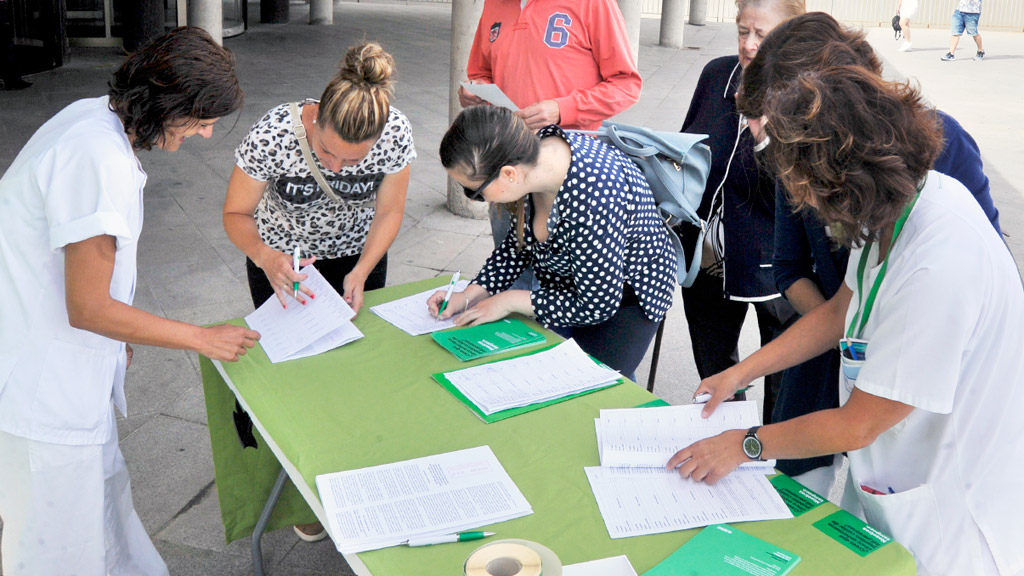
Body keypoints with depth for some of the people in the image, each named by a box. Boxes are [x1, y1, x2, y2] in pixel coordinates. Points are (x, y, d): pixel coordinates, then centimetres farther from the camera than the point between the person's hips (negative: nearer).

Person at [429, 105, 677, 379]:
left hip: (624, 299, -7)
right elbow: (520, 243, 3)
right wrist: (473, 293, -8)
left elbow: (597, 306, -26)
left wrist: (511, 301, -19)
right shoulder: (532, 153, -15)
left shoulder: (591, 204, -39)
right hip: (564, 283, 7)